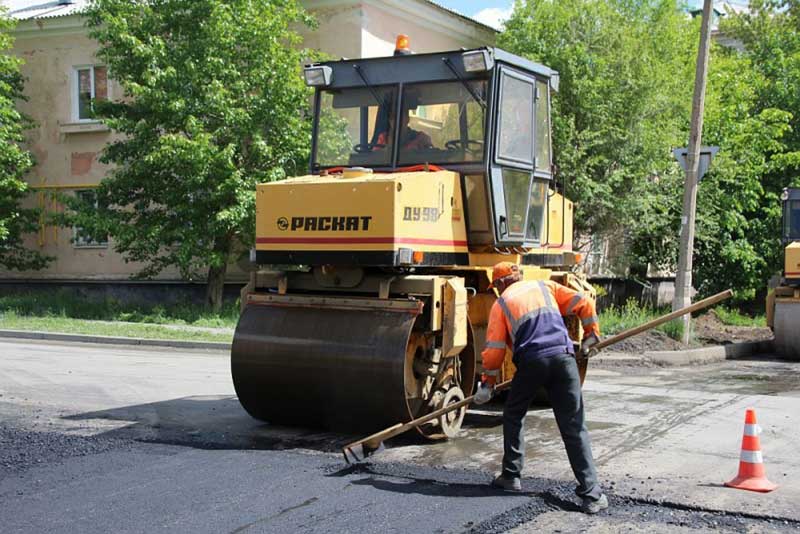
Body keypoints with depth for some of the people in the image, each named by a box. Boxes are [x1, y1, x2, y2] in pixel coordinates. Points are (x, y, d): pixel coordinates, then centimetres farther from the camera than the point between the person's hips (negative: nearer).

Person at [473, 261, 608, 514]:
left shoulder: (501, 304, 12)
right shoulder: (545, 286, 19)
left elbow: (494, 349, 8)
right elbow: (584, 304, 13)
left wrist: (487, 384, 17)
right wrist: (591, 337, 24)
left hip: (531, 362, -2)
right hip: (563, 356, 2)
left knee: (513, 417, 22)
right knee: (574, 427, 1)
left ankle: (511, 476, 25)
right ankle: (591, 494, -5)